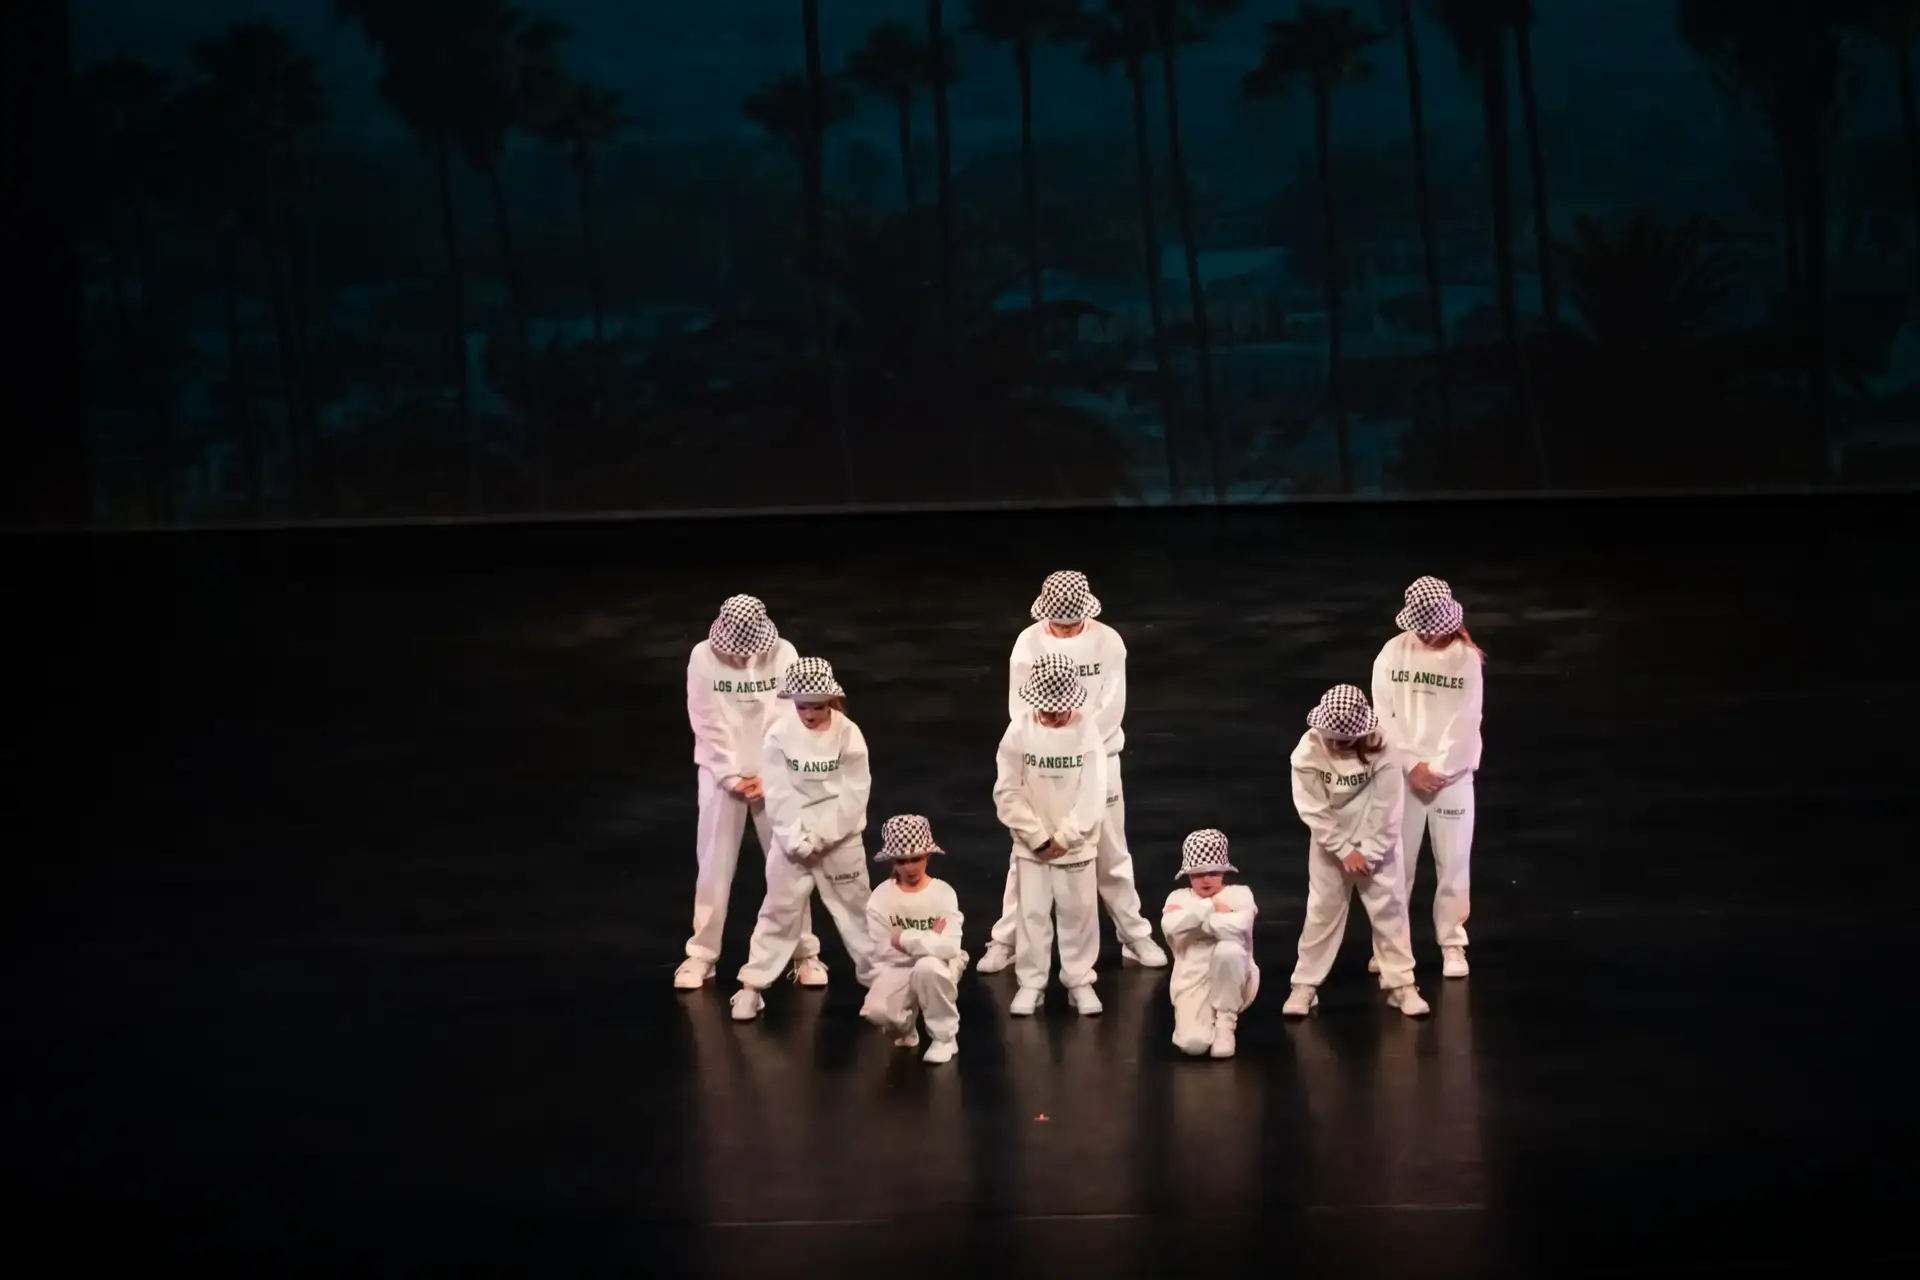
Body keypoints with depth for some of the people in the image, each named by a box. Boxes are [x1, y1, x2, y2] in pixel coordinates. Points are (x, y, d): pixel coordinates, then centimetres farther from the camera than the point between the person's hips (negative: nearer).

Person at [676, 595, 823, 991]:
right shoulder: (703, 657, -11)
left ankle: (805, 953, 12)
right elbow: (706, 724, -10)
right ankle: (701, 955, 13)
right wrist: (732, 776, -12)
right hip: (721, 774, 0)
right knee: (715, 866, 3)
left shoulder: (783, 655, -10)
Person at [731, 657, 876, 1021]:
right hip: (791, 840, 0)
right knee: (779, 913, 5)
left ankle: (879, 978, 24)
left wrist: (822, 835, -16)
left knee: (856, 909, 11)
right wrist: (799, 838, -17)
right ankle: (752, 985, 11)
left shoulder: (848, 734, -10)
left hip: (841, 840, 0)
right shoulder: (779, 735, -9)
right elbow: (778, 795, -10)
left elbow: (854, 794, -11)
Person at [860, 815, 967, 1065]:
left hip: (939, 967, -1)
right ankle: (905, 1025, 11)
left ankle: (944, 1036, -14)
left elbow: (949, 947, -23)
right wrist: (927, 940, -17)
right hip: (898, 969, 1)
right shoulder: (881, 898, -6)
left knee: (927, 967, -39)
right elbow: (884, 952, -13)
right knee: (876, 1010, -30)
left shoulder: (943, 893, -9)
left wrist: (905, 939, -22)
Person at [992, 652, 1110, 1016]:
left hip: (1076, 844, 0)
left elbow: (1093, 795, -9)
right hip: (1032, 845, 0)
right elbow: (1008, 793, -9)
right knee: (1032, 914, 6)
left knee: (1079, 913, 8)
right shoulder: (1019, 733, -10)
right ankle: (1030, 983, 17)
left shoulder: (1086, 732, -10)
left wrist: (1065, 836, -13)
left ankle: (1080, 980, 20)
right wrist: (1038, 837, -12)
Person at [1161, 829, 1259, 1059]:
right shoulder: (1179, 897, 10)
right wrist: (1209, 907, -12)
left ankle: (1225, 1022, -13)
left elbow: (1237, 928, -20)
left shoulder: (1239, 894, 4)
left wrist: (1195, 921, -10)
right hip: (1193, 982, 0)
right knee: (1193, 1043, -29)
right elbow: (1170, 925, -15)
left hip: (1233, 983, 0)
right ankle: (1208, 1018, 12)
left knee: (1229, 950, -37)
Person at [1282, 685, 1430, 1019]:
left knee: (1389, 910, 2)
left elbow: (1386, 810, -18)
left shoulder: (1381, 750, -24)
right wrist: (1344, 850, -17)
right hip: (1330, 844, 1)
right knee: (1321, 912, 5)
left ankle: (1401, 983, 11)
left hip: (1376, 843, -1)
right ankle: (1305, 985, 13)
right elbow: (1313, 810, -16)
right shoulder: (1308, 750, -21)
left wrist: (1368, 854, -17)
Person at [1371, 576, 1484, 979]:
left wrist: (1438, 769, -9)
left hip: (1452, 773, -1)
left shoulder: (1466, 658, -3)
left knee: (1453, 862, 0)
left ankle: (1452, 945, 10)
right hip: (1400, 771, 1)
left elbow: (1467, 721, -5)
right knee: (1395, 861, 3)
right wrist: (1411, 765, -9)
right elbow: (1383, 715, -3)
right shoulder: (1393, 652, -1)